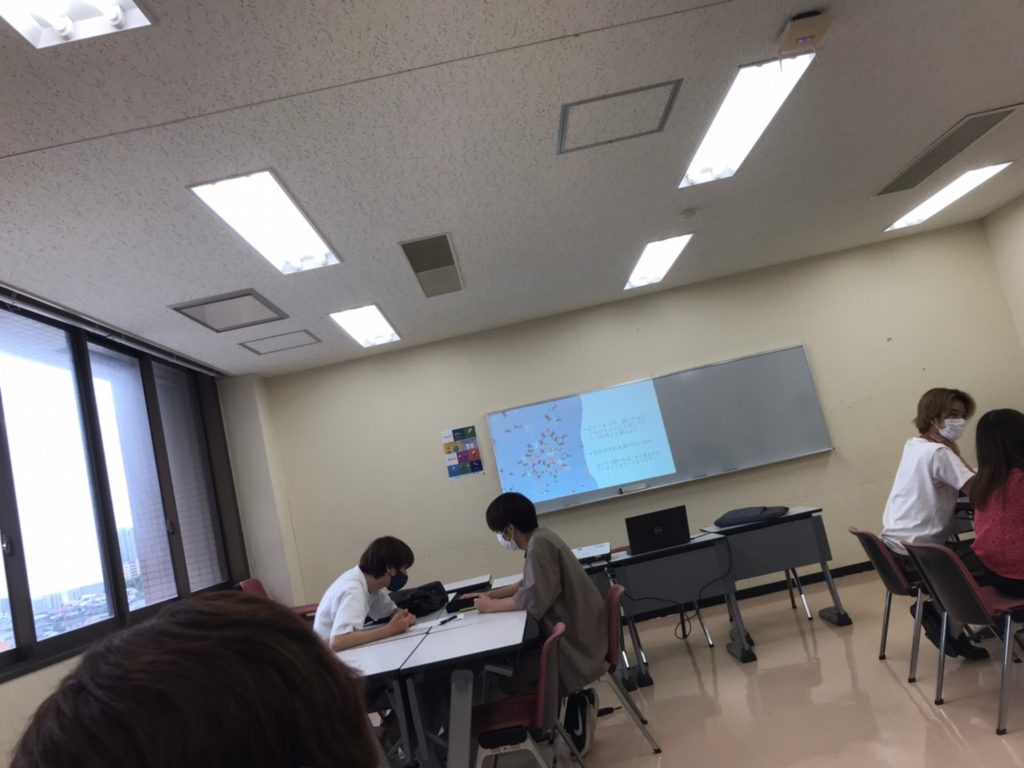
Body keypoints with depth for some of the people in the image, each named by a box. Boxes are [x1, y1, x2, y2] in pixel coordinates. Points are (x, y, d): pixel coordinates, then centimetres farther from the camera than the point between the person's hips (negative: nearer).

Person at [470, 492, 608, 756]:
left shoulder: (539, 544, -21)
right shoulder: (539, 538, 8)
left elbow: (533, 599, -27)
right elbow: (528, 585, 19)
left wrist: (492, 606, -14)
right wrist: (488, 594, 14)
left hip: (576, 641, -10)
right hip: (573, 631, 10)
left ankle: (575, 699, 2)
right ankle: (576, 699, 17)